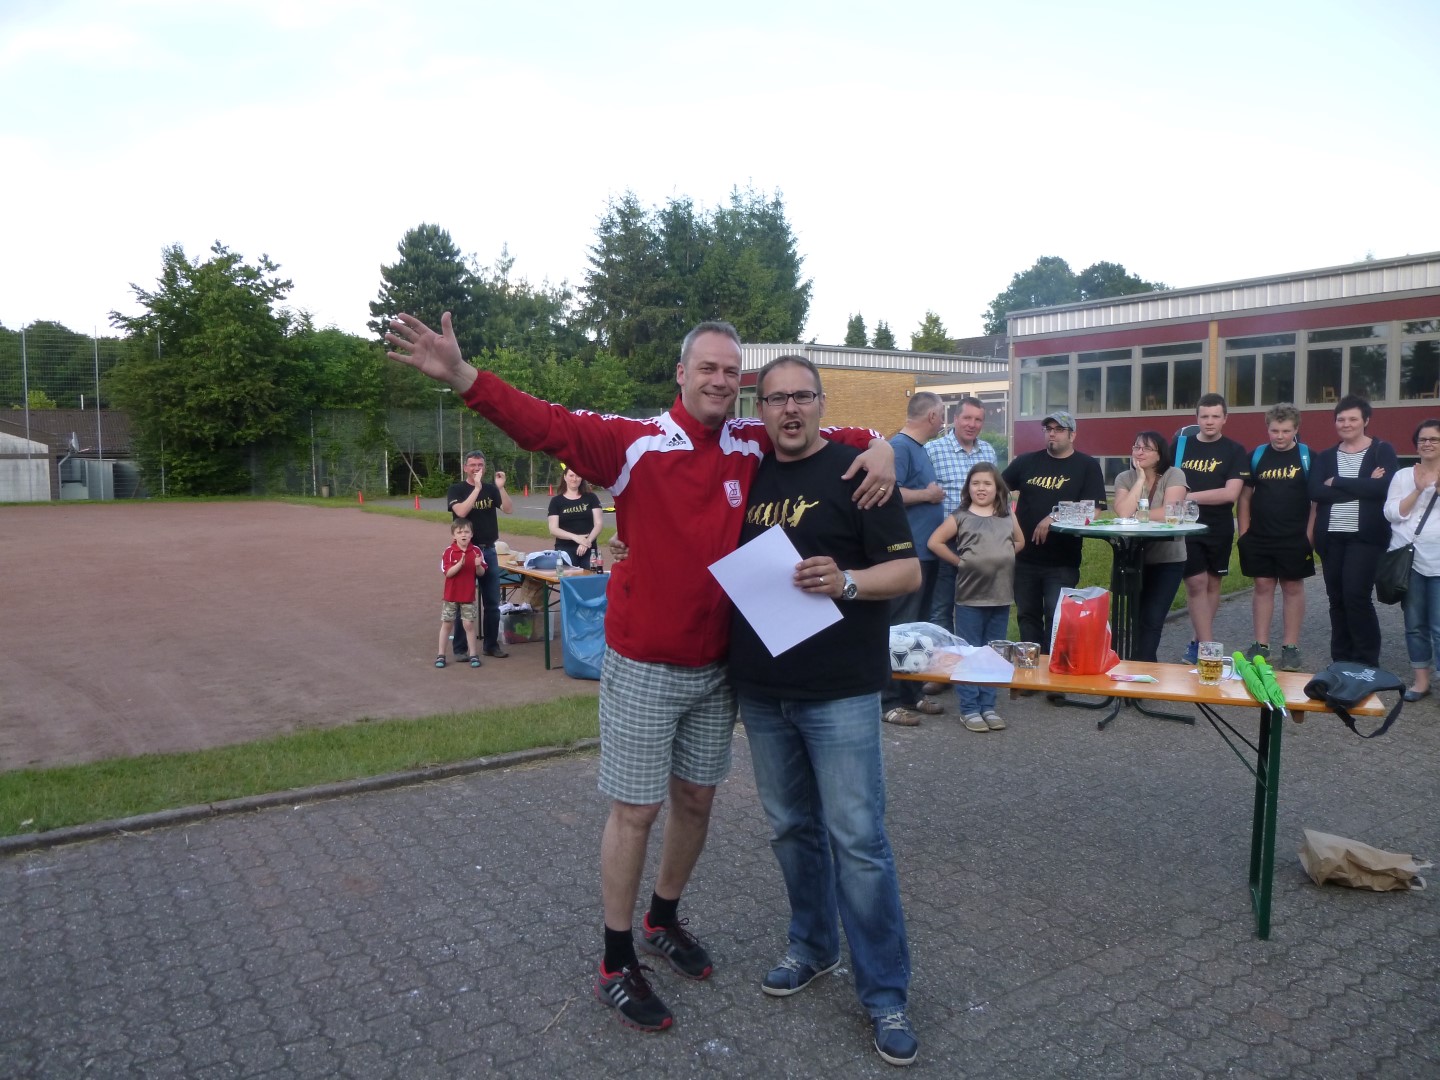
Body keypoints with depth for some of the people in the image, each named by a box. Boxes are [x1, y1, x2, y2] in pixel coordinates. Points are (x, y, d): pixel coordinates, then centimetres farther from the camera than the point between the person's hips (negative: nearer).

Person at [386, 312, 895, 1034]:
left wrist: (875, 445, -4)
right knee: (636, 811, 5)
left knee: (696, 799, 17)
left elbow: (818, 434, 17)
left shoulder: (753, 445, 3)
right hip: (643, 667, -5)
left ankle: (664, 920, 42)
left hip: (717, 665, 5)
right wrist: (460, 376, -34)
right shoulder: (635, 443, -11)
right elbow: (547, 425, -21)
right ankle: (616, 965, 23)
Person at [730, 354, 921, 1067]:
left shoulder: (855, 472, -6)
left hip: (839, 691, -5)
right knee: (792, 827, 16)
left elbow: (907, 572, -8)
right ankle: (812, 947, 36)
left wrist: (845, 582, -26)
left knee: (857, 839, -2)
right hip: (761, 691, 5)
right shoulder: (746, 476, 10)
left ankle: (884, 991, 13)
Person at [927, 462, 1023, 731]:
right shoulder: (960, 517, -3)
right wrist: (960, 561, -5)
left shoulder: (1008, 516, 8)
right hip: (970, 597, -4)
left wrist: (1001, 558, 7)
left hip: (1001, 596, 4)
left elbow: (1019, 542, 22)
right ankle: (969, 708, 8)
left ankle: (987, 706, 20)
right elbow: (934, 542, -5)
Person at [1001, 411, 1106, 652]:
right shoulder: (1026, 462, 9)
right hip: (1025, 557, 4)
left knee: (1057, 618, -4)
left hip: (1062, 561, -4)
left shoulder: (1088, 466, -1)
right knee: (1027, 616, 11)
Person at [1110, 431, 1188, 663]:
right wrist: (1140, 479, -12)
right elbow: (1123, 513, -16)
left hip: (1168, 560, -2)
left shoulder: (1174, 476, -5)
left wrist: (1136, 515, -11)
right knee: (1133, 617, 6)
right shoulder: (1124, 478, 2)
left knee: (1152, 620, -4)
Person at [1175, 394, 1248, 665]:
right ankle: (1208, 646, -4)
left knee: (1212, 583, 9)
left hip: (1219, 529, 1)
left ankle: (1199, 642, 21)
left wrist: (1191, 496, -14)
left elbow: (1231, 493, -11)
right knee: (1196, 583, -7)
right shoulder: (1180, 445, 4)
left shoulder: (1234, 451, -1)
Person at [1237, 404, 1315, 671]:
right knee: (1262, 586, 6)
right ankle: (1261, 645, 13)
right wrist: (1244, 532, 3)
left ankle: (1290, 647, 11)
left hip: (1295, 539, -2)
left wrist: (1310, 534, -8)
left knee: (1293, 588, 5)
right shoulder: (1256, 456, 5)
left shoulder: (1308, 457, -1)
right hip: (1259, 537, 2)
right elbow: (1245, 496, 9)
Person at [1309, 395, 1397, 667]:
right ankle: (1341, 662, 18)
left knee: (1356, 596, -11)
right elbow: (1315, 492, -6)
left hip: (1366, 537, -4)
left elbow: (1384, 487, -16)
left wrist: (1337, 482, -12)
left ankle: (1367, 663, 1)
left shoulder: (1382, 451, 2)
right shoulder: (1325, 457, 11)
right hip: (1331, 537, 4)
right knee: (1337, 599, 8)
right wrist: (1362, 487, -14)